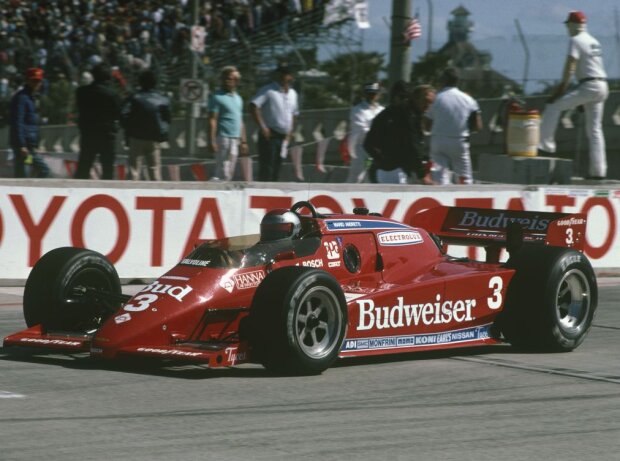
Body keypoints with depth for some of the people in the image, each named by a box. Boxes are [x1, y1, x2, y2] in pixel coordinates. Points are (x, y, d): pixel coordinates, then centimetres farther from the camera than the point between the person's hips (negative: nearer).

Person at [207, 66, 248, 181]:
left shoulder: (238, 98, 18)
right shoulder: (217, 97, -5)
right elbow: (212, 120, -10)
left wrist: (243, 141, 19)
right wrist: (212, 141, -18)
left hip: (235, 140, 8)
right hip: (223, 137, -8)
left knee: (229, 173, 7)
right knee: (223, 172, -12)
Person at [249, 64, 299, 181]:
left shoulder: (292, 93, 14)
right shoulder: (268, 90, -8)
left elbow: (294, 114, 26)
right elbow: (253, 106, -19)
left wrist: (290, 132, 15)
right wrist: (262, 127, -23)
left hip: (283, 137, 7)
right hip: (269, 136, -7)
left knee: (276, 170, 9)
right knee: (266, 170, -11)